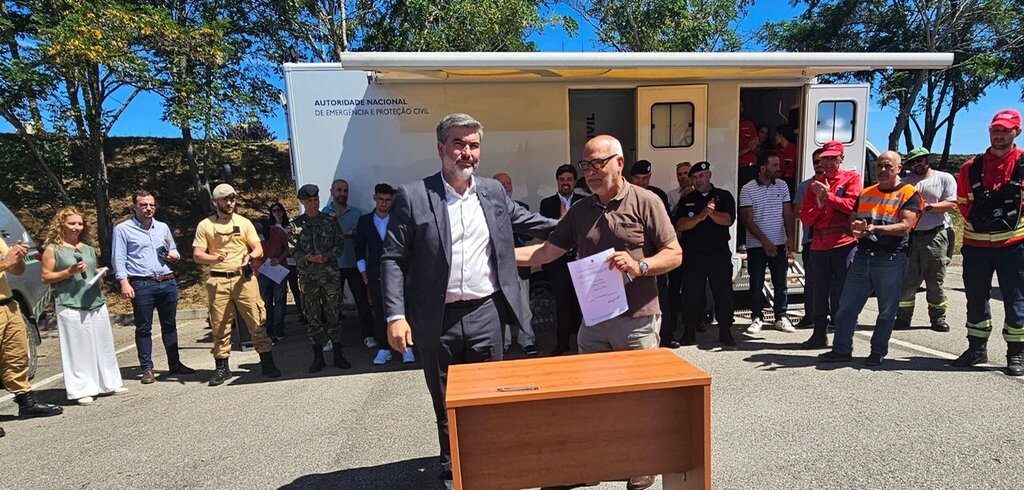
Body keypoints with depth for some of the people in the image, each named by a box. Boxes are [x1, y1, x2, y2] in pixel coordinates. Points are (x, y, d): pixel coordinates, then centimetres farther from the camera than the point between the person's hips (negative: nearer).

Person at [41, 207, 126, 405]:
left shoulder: (88, 248, 16)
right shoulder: (52, 249, 0)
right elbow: (46, 277, -2)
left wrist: (99, 273, 5)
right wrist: (69, 272, -16)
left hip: (97, 303, 5)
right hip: (71, 306, -5)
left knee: (103, 345, 9)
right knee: (77, 348, -3)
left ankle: (108, 383, 19)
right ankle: (82, 390, 5)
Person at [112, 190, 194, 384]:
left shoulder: (163, 227, 15)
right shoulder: (122, 229, 2)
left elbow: (174, 251, 24)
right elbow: (119, 259, -3)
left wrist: (174, 256, 1)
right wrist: (124, 282, -14)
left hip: (168, 282, 4)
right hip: (142, 285, -4)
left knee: (170, 325, 11)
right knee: (143, 328, 2)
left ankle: (175, 364, 19)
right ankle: (147, 368, 10)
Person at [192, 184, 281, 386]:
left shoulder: (244, 222, 10)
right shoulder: (205, 225, 7)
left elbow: (258, 248, 8)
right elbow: (197, 255, 3)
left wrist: (250, 256, -15)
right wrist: (216, 258, -18)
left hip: (244, 278, 0)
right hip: (218, 281, 0)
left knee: (257, 321, -3)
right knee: (220, 325, 5)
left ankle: (267, 363, 4)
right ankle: (222, 367, 17)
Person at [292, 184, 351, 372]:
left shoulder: (330, 220, 7)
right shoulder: (296, 224, 6)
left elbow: (340, 244, 4)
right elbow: (294, 251, 3)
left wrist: (326, 256, -12)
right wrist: (307, 258, -16)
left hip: (331, 273, 0)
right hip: (308, 276, 0)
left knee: (334, 314, 2)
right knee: (312, 317, 4)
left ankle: (338, 355, 11)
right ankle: (318, 357, 15)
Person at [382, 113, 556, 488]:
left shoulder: (493, 192, 7)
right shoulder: (412, 196, -5)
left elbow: (531, 223, 20)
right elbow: (393, 259, -6)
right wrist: (396, 316, -13)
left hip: (486, 314, 3)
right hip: (437, 320, -2)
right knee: (446, 403, 14)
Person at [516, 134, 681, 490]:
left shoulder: (646, 202, -6)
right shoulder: (580, 210, 8)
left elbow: (674, 254, -6)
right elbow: (546, 252, 6)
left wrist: (640, 266, -24)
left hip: (637, 320, -4)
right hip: (593, 320, 5)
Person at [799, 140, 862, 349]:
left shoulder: (852, 178, 4)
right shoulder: (815, 184, 15)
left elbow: (853, 205, -13)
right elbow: (805, 218, 8)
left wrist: (828, 196, -9)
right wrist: (819, 204, -8)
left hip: (844, 243, -4)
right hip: (819, 245, 4)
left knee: (841, 293, -1)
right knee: (820, 292, 10)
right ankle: (819, 335, 19)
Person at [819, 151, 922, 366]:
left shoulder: (909, 194, -1)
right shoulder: (865, 193, 15)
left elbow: (905, 226, -13)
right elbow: (852, 220, 15)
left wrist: (874, 228, -26)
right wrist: (857, 229, -9)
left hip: (891, 259, -5)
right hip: (862, 257, 5)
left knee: (887, 311, 6)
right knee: (847, 306, 4)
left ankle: (878, 352, 18)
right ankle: (841, 350, 12)